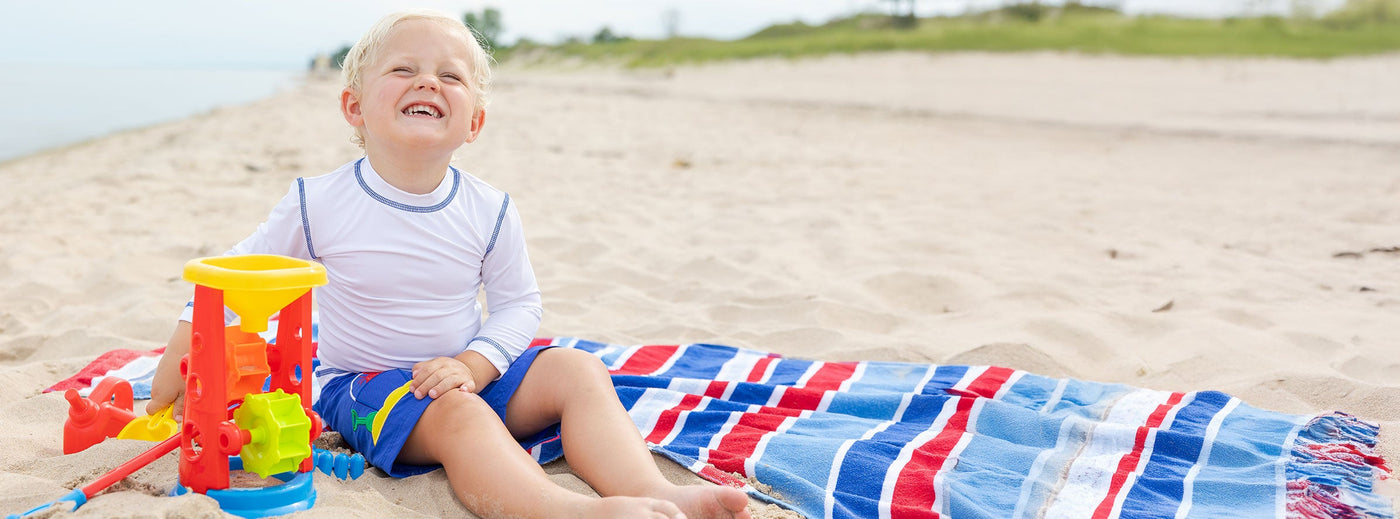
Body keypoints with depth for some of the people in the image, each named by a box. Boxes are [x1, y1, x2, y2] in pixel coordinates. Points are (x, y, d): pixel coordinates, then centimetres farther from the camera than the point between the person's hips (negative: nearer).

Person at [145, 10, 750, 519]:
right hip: (366, 383, -4)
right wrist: (179, 365, 0)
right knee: (454, 413, -35)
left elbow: (518, 302, 2)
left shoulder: (490, 211, -5)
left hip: (469, 372, 4)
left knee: (577, 369, -19)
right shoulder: (317, 204, -10)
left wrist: (474, 365, -16)